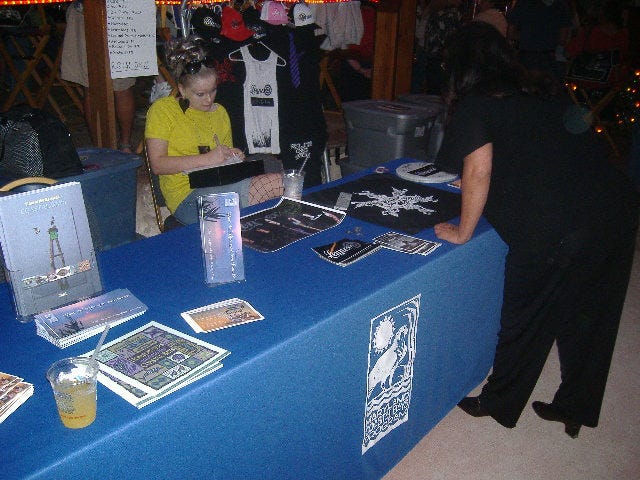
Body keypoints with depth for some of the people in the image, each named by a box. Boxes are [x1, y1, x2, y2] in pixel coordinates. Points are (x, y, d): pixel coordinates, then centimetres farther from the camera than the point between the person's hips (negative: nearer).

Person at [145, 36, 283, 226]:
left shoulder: (219, 112, 22)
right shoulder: (162, 110, 2)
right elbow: (157, 164, -8)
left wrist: (234, 158, 6)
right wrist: (207, 159, -13)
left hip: (221, 188, 7)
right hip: (188, 196, -7)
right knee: (278, 183, -28)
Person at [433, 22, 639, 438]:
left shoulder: (473, 107, 1)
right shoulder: (538, 98, 21)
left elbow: (478, 172, -10)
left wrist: (462, 231, 2)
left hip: (558, 226, -7)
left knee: (527, 318, 13)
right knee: (590, 317, 20)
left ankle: (500, 404, 33)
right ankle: (576, 408, 39)